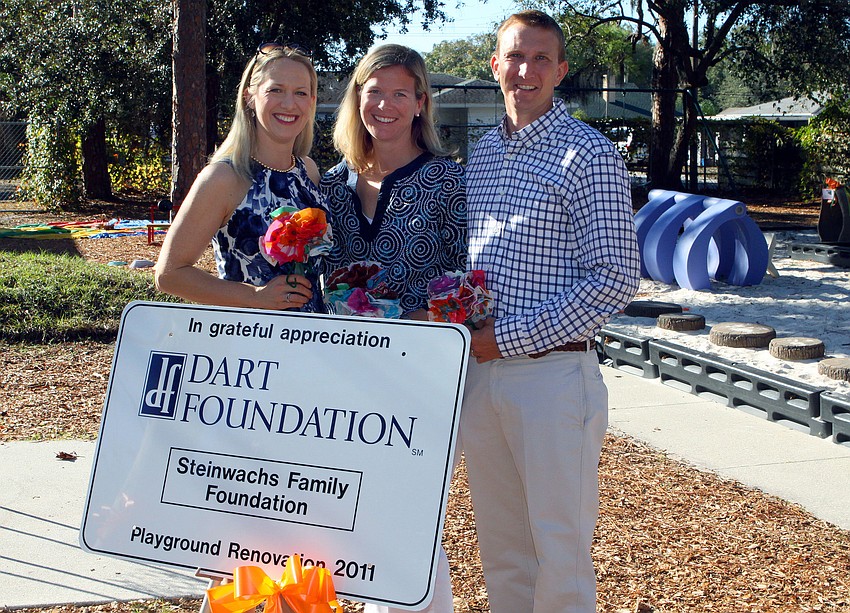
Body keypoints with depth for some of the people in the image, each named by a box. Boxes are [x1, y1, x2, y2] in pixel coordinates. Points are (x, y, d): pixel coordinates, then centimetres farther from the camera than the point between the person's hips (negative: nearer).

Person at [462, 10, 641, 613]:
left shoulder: (588, 154, -8)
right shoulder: (482, 153, 13)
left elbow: (615, 277, -14)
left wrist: (510, 338, -15)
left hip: (553, 373, -6)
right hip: (481, 371, 6)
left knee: (560, 551, 2)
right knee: (499, 547, 15)